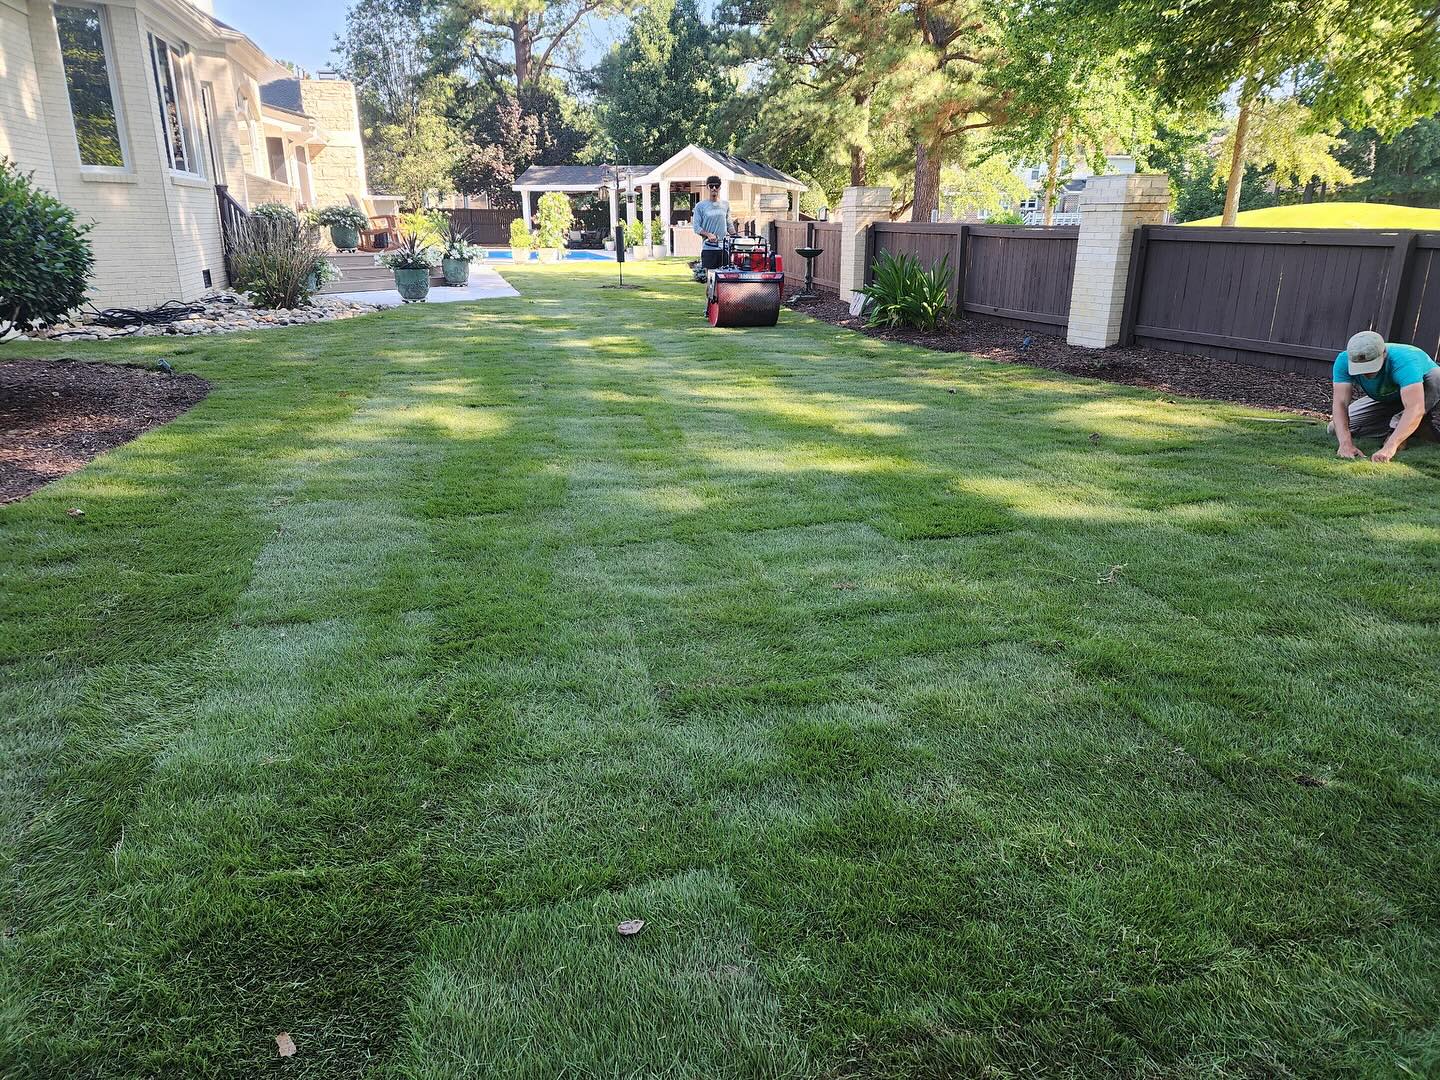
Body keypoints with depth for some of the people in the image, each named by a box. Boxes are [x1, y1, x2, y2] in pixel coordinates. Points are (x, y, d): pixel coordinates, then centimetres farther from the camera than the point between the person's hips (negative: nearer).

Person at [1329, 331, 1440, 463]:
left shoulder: (1404, 361, -40)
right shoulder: (1344, 361, -29)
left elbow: (1415, 409, -51)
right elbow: (1340, 403, -34)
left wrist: (1389, 447, -62)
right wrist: (1346, 443, -48)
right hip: (1386, 401, 4)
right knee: (1337, 429, -9)